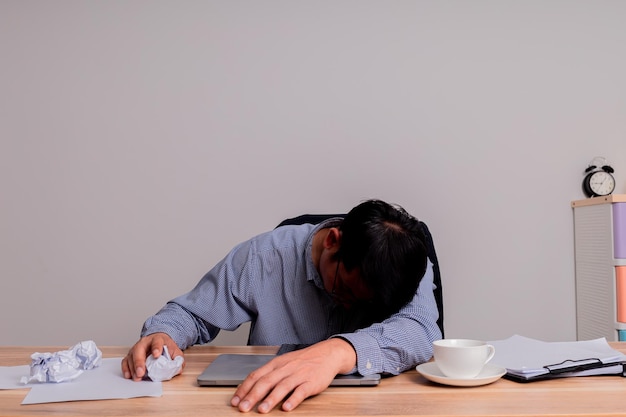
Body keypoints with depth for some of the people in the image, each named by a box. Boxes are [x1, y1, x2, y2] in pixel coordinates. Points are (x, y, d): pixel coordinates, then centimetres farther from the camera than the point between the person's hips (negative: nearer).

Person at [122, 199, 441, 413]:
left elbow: (421, 333, -28)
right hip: (265, 407, 1)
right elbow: (191, 314, 1)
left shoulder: (406, 267, -9)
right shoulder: (264, 257, -9)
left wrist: (340, 351, -43)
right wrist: (162, 334, -19)